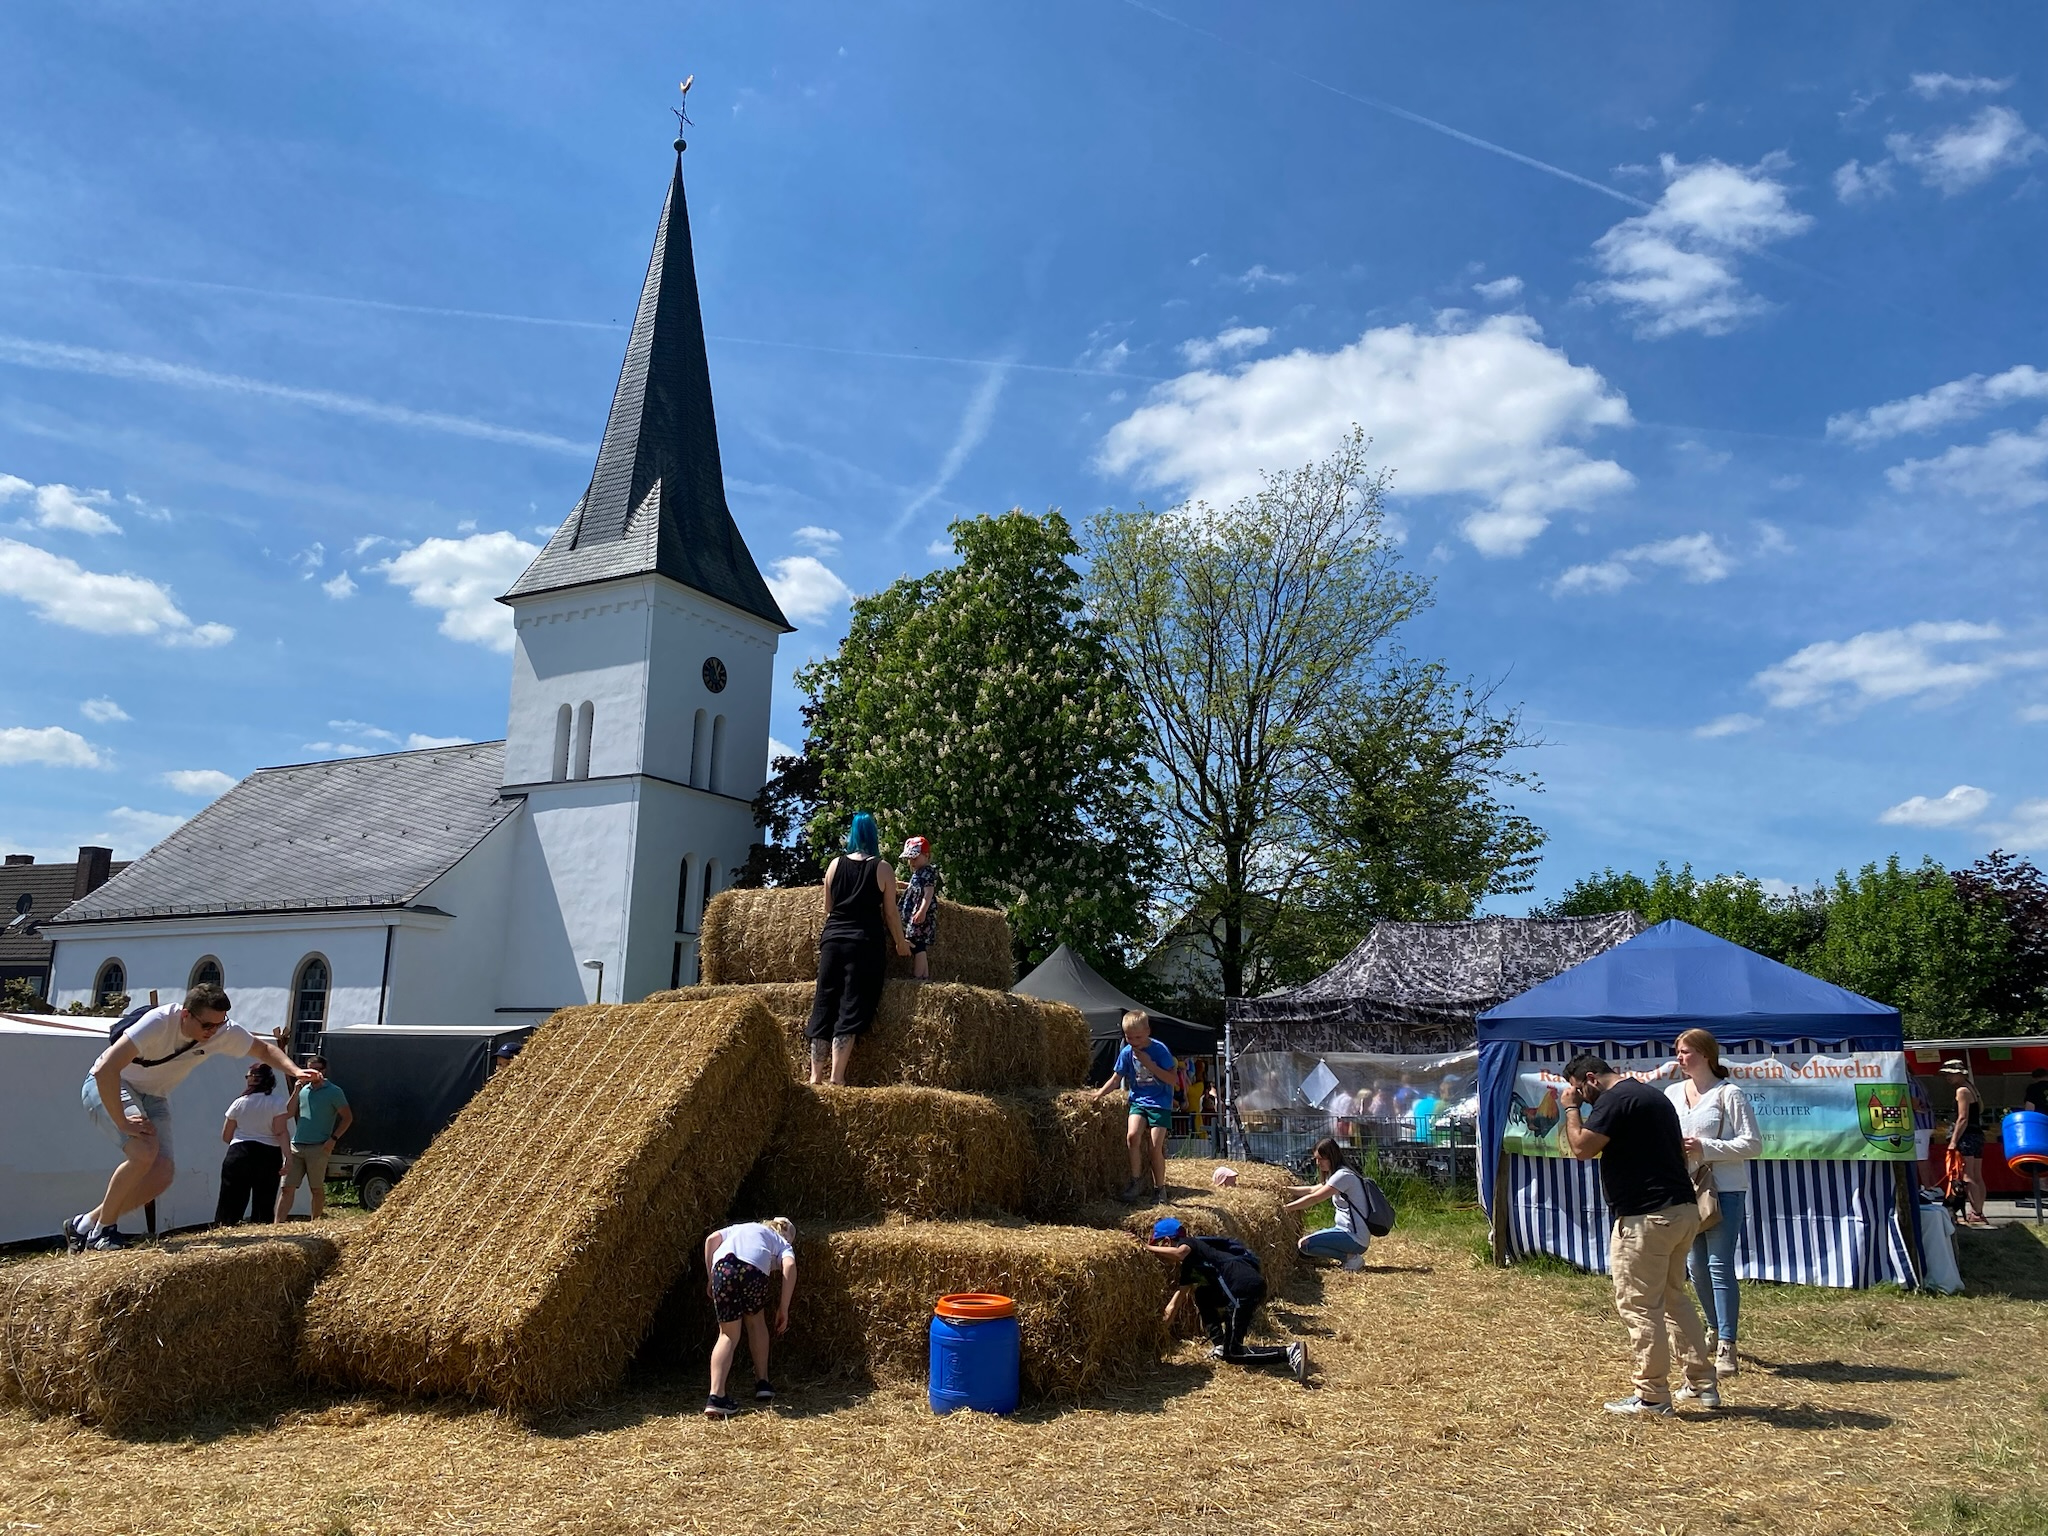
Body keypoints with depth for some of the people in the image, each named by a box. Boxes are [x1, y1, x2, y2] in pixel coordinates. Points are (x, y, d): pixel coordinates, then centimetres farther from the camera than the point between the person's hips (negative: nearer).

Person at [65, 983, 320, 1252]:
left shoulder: (223, 1032, -16)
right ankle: (102, 1230, -9)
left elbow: (265, 1049, 0)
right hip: (108, 1088, -6)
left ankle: (84, 1224, 10)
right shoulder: (158, 1023, -35)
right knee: (144, 1151, -30)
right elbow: (105, 1070, -40)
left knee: (162, 1174, -9)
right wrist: (123, 1123, -35)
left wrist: (294, 1071, -20)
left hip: (152, 1097, 6)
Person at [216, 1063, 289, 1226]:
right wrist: (287, 1157, -11)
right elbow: (281, 1133, -11)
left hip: (238, 1153, 1)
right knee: (264, 1205, 5)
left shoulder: (239, 1103, 5)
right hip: (268, 1154, -1)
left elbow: (226, 1136, 10)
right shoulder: (277, 1102, -3)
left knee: (231, 1201, 3)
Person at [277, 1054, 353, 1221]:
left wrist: (333, 1139, -12)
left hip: (318, 1148, -4)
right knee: (287, 1188, -2)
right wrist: (296, 1090, 1)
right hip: (296, 1146, 4)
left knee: (317, 1189, 3)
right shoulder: (303, 1090, 15)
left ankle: (315, 1224, 11)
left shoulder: (333, 1092, -1)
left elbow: (348, 1117, -2)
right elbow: (288, 1113, 9)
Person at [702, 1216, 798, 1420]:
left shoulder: (740, 1227, 42)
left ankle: (715, 1396, -2)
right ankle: (762, 1383, 29)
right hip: (753, 1270, -2)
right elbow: (790, 1265, 8)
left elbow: (711, 1239, 23)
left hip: (723, 1267, 2)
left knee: (728, 1334, 12)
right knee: (756, 1321, 27)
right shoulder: (783, 1243, 32)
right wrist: (784, 1309, 10)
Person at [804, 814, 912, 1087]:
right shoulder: (882, 868, -1)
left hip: (832, 940, 3)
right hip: (865, 942, -3)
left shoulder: (835, 865, 8)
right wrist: (900, 942, 15)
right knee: (851, 1008, -5)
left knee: (824, 1005, 5)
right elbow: (890, 913, 1)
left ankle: (815, 1076, 3)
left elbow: (828, 909, 15)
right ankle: (837, 1078, -11)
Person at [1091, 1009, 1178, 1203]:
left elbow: (1172, 1079, -14)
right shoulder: (1126, 1053, 0)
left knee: (1155, 1147, -9)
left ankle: (1159, 1189, 10)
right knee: (1132, 1135, -22)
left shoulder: (1159, 1050, -11)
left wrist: (1149, 1064, -22)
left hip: (1160, 1102, -3)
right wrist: (1098, 1094, -3)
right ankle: (1136, 1183, -8)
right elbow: (1116, 1078, 9)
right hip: (1138, 1100, 3)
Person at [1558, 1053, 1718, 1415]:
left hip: (1646, 1218, -10)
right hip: (1683, 1209, 10)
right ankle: (1704, 1384, 25)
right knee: (1674, 1298, 21)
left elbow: (1581, 1147, -19)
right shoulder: (1652, 1094, 17)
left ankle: (1651, 1396, 6)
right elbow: (1678, 1150, 23)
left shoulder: (1615, 1099, -14)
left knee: (1639, 1307, -1)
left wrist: (1571, 1108, -5)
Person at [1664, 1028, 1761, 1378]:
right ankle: (1715, 1329, 32)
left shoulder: (1730, 1094, -8)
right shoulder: (1672, 1093, 9)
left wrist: (1705, 1148, -19)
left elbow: (1753, 1143, -11)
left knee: (1720, 1266, -8)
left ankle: (1726, 1347, -3)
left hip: (1724, 1190, -6)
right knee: (1697, 1265, 13)